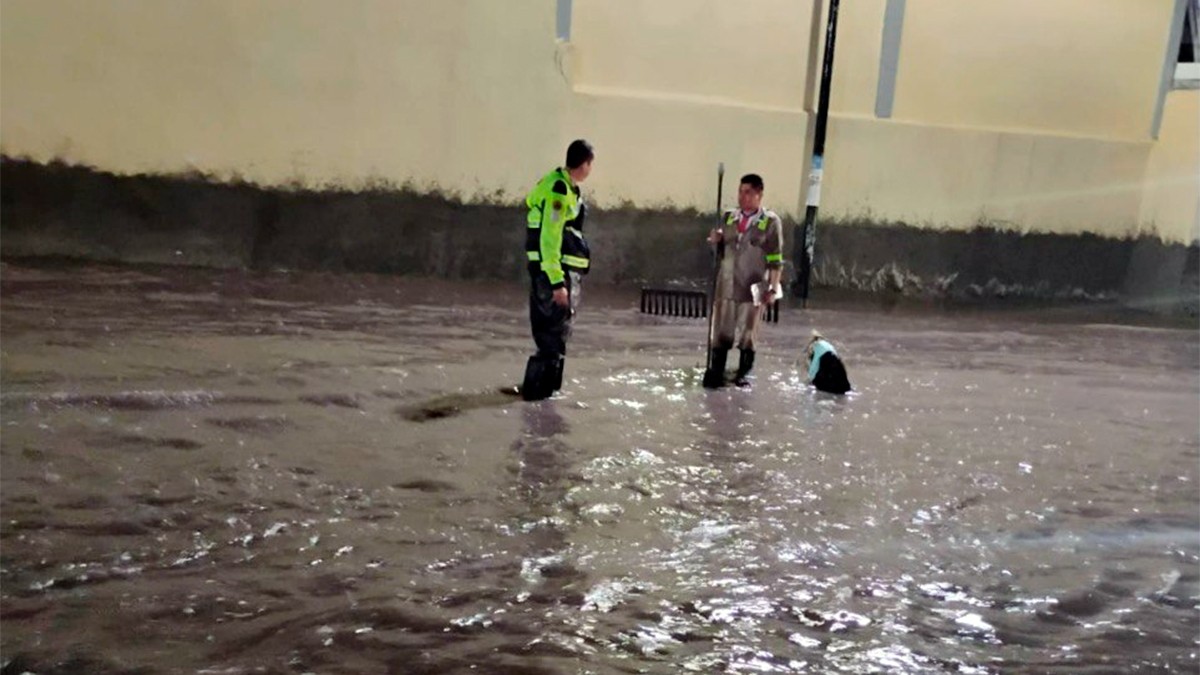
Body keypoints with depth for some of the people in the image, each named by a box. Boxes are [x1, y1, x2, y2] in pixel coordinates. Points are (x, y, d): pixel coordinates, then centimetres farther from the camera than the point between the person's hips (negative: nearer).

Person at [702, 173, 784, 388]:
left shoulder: (770, 221, -5)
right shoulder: (730, 217, 8)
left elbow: (776, 259, -5)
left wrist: (773, 288, -7)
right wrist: (717, 241, -3)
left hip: (753, 286, -4)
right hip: (726, 284, 4)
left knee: (748, 332, 7)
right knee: (721, 332, 5)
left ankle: (744, 373, 21)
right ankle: (715, 372, 12)